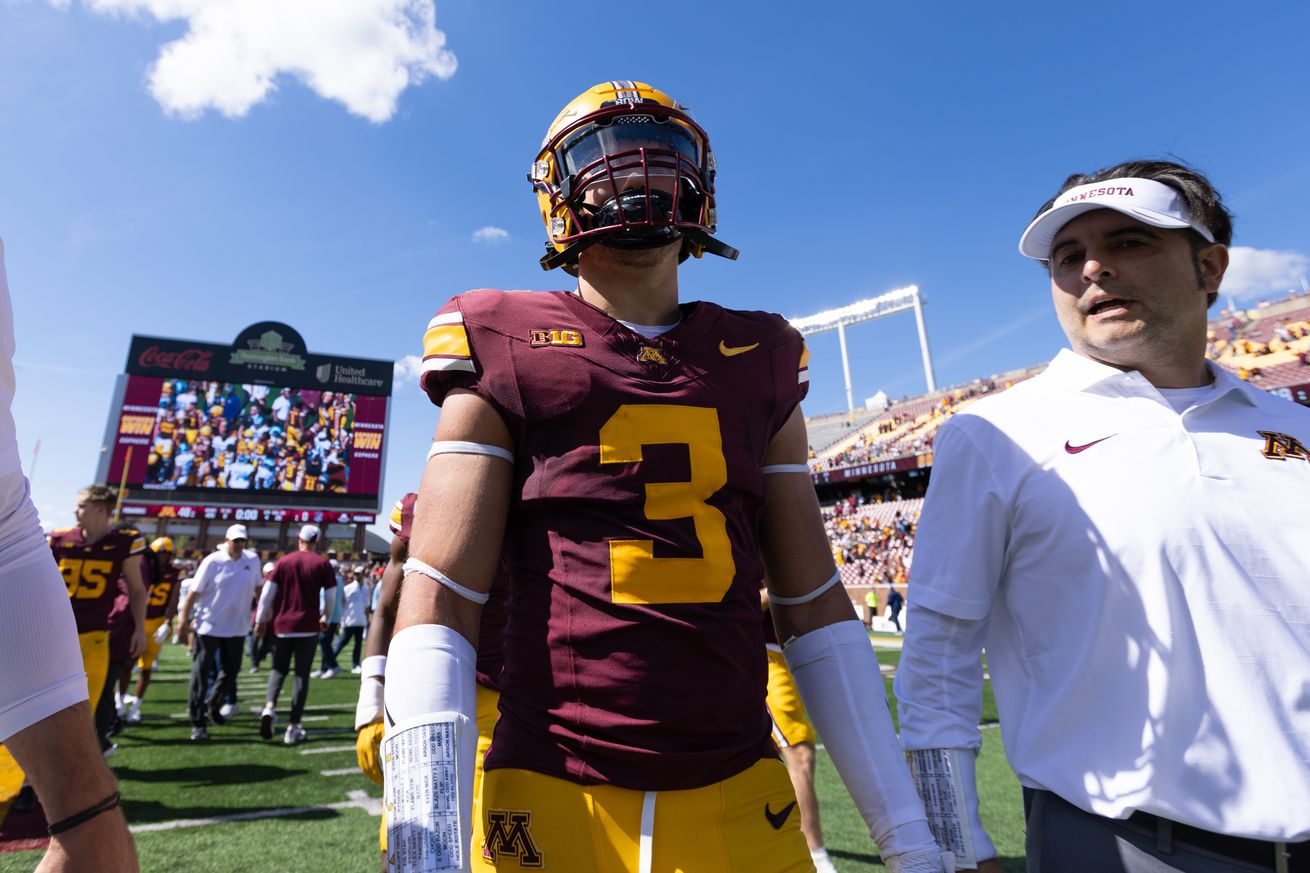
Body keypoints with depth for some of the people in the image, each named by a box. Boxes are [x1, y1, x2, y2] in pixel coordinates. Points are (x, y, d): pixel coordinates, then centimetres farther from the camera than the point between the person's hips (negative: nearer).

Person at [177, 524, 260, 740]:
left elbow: (258, 588, 13)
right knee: (201, 675, 0)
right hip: (209, 627, -4)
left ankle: (213, 706, 39)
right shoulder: (212, 562, -11)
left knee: (231, 671, 15)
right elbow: (194, 592, -9)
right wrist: (184, 621, -10)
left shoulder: (252, 560, 0)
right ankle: (198, 723, 9)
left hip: (236, 627, 4)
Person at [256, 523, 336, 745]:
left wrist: (261, 620, 10)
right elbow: (332, 595, 0)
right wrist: (325, 618, 16)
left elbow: (267, 593, 0)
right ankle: (293, 728, 7)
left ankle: (270, 706, -7)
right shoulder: (322, 564, -3)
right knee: (302, 675, 5)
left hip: (282, 625, 2)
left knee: (279, 668, 18)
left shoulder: (283, 562, 2)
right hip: (308, 627, -2)